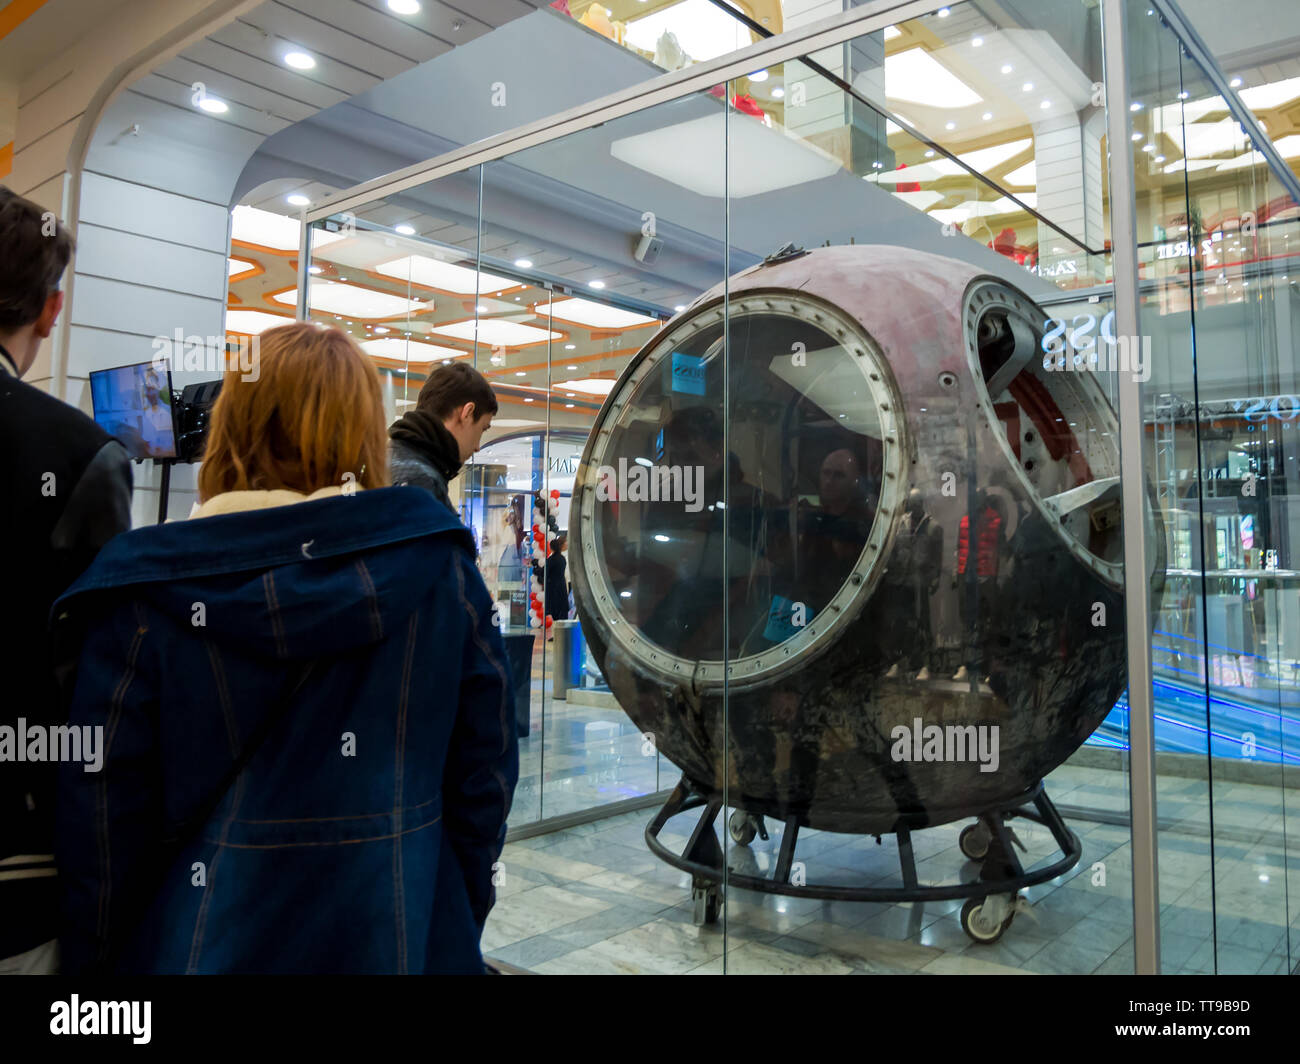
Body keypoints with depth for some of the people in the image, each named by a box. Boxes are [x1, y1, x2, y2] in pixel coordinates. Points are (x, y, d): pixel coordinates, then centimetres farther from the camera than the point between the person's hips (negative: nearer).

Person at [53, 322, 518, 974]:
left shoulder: (147, 589, -11)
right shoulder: (440, 564, -9)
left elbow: (103, 811, -7)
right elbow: (484, 767, -5)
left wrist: (93, 956, 8)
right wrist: (460, 918, 8)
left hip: (200, 941, 0)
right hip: (405, 935, 1)